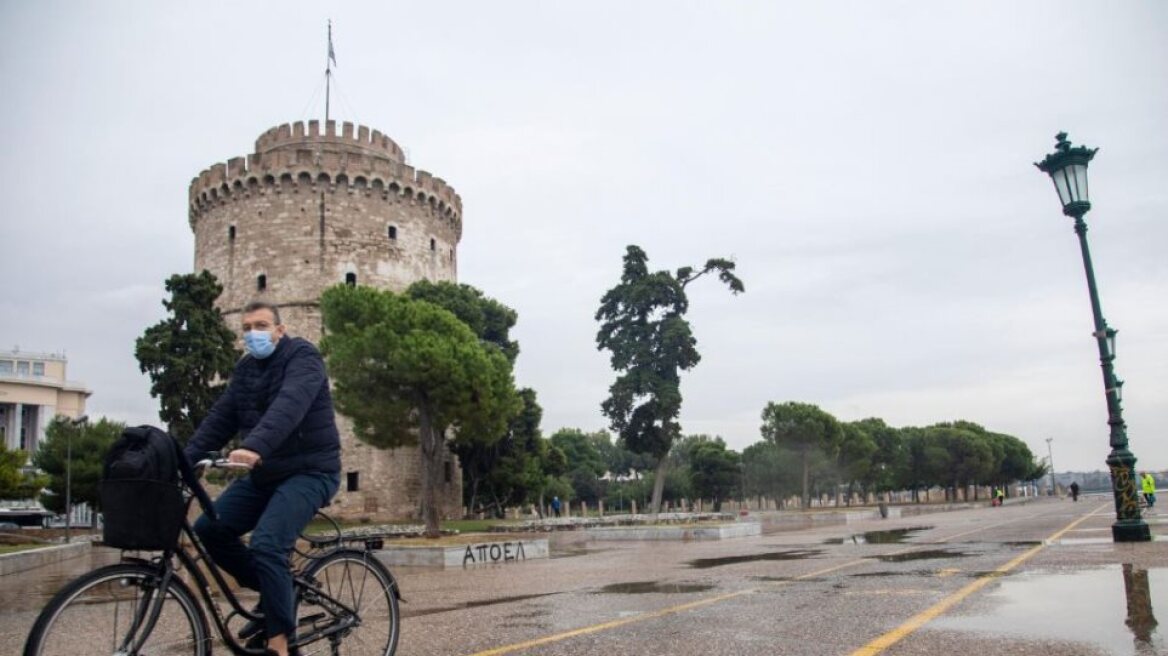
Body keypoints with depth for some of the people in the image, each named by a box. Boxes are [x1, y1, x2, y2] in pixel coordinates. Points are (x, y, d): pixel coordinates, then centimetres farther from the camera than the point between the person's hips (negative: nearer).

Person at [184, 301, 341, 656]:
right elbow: (220, 417, 4)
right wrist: (186, 458, -11)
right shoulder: (245, 368, 11)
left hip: (309, 470, -8)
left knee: (266, 544, -24)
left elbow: (289, 405, -32)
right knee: (208, 528, -3)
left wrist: (254, 447, -47)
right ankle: (273, 590, 14)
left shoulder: (303, 356, -13)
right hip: (265, 472, 8)